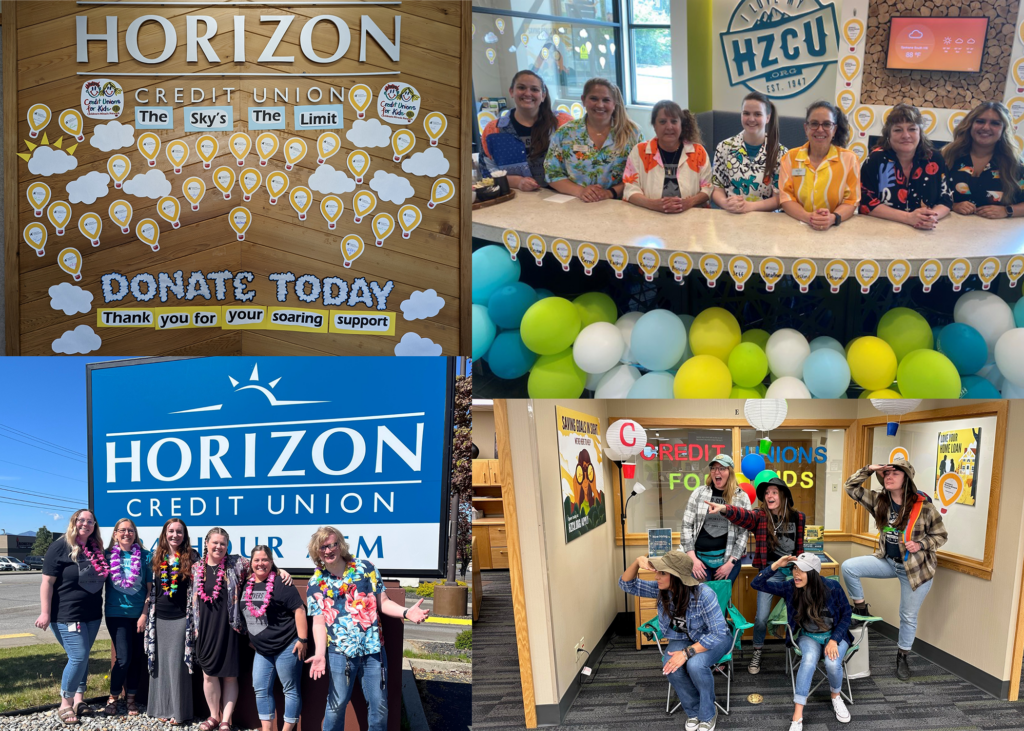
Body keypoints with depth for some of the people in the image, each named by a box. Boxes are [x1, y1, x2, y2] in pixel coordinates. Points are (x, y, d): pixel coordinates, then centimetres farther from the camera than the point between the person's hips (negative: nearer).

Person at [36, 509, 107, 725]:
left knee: (83, 657, 10)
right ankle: (65, 705, 2)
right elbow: (47, 582, -13)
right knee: (78, 657, -10)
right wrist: (45, 613, -18)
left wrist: (99, 609, 18)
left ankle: (79, 699, 18)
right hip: (67, 615, -7)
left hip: (92, 614, 7)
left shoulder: (96, 548, 9)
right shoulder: (60, 547, -10)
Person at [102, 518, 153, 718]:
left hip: (139, 614, 1)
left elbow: (150, 588, 1)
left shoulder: (145, 556, 0)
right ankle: (112, 698, 10)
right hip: (116, 613, -1)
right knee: (124, 658, -8)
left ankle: (130, 698, 20)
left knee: (136, 658, 6)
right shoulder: (108, 556, 0)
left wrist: (145, 614, -5)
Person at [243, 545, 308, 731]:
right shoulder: (247, 585, 7)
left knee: (290, 690, 2)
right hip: (261, 649, 7)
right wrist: (250, 639, 19)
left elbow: (299, 610, -16)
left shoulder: (280, 584, -14)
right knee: (261, 689, 8)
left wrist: (302, 640, -17)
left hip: (287, 647, -7)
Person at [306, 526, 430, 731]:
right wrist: (320, 654, -14)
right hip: (340, 652, -1)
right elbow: (319, 622, 0)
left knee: (379, 705, 5)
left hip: (373, 648, 1)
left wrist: (406, 612, -16)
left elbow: (383, 602, 3)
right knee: (337, 704, 2)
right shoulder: (316, 583, 4)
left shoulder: (365, 568, 4)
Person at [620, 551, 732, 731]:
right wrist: (638, 562, -32)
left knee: (695, 665, -35)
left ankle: (708, 715, -7)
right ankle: (694, 712, -1)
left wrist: (687, 653, -39)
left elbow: (719, 633, -31)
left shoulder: (704, 594, -32)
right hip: (682, 638, 4)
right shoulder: (662, 589, -15)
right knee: (672, 666, -28)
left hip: (713, 639, -4)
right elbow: (627, 585, -11)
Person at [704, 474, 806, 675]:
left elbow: (800, 547, 12)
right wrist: (724, 509, -47)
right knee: (761, 617, -6)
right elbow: (743, 516, -27)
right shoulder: (760, 517, -5)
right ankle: (757, 652, 16)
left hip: (792, 571, 1)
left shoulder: (797, 518, 2)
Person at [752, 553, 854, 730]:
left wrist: (835, 640, -16)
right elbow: (757, 584, -16)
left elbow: (846, 614, -4)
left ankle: (836, 697, 4)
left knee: (832, 663, -32)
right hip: (808, 636, 1)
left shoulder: (833, 588, -18)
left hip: (834, 635, -1)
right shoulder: (790, 588, -13)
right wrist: (776, 565, -28)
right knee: (809, 659, -33)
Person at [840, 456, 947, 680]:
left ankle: (902, 657, 31)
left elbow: (940, 535, -7)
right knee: (848, 567, -15)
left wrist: (921, 544, -25)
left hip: (916, 567, -4)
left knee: (908, 616, 8)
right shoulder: (879, 501, -5)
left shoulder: (923, 506, -18)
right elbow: (851, 487, 0)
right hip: (888, 561, 4)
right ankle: (860, 608, 6)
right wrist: (869, 470, -13)